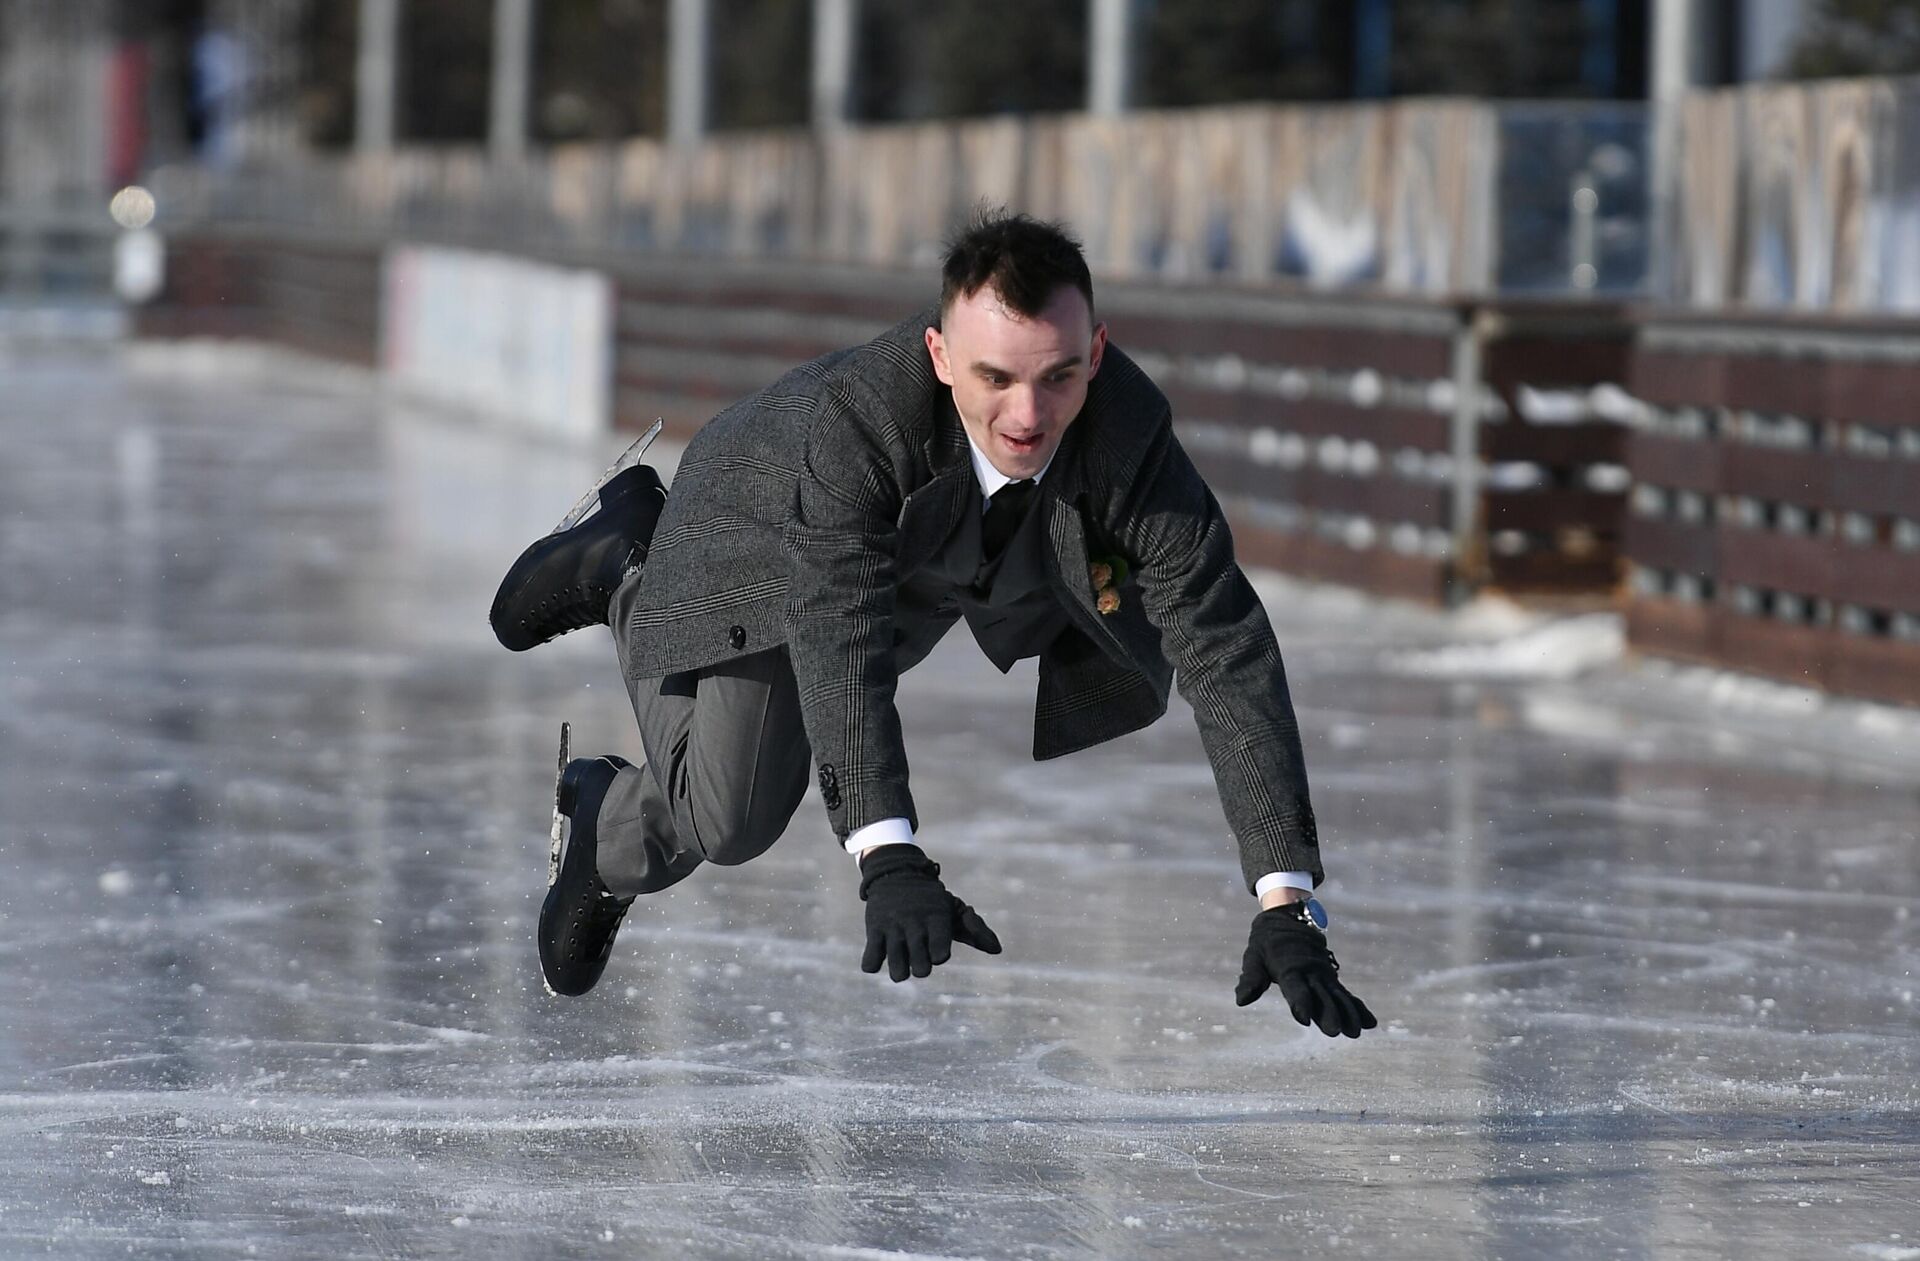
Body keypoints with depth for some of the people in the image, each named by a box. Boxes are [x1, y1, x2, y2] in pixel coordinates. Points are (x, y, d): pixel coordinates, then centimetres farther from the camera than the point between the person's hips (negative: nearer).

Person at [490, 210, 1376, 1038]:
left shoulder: (1131, 435, -40)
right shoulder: (856, 413, -46)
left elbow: (1226, 654, -41)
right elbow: (841, 642, -50)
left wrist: (1285, 905, -48)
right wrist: (890, 864, -62)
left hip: (946, 571, 4)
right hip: (764, 532, -4)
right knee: (730, 821, -5)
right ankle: (626, 580, 24)